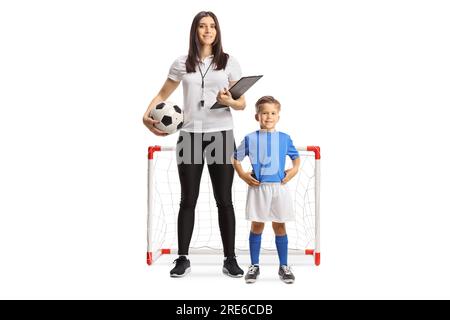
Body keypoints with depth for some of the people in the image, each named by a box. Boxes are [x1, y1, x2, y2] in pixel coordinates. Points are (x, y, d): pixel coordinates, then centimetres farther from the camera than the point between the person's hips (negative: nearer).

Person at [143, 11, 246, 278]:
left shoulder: (230, 62, 4)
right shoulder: (181, 64, 7)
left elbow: (242, 103, 4)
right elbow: (162, 94, 16)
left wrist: (229, 101, -19)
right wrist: (147, 115, -2)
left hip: (221, 135, -1)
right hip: (190, 136, 1)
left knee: (224, 200, 2)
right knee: (188, 200, 5)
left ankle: (230, 259, 11)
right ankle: (183, 259, 13)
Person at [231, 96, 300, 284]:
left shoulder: (284, 138, 5)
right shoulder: (250, 139, 1)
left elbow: (296, 157, 18)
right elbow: (236, 158, 11)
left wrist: (294, 170, 0)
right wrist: (242, 175, -2)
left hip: (279, 187, 1)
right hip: (258, 187, -1)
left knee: (279, 226, 6)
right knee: (257, 226, 4)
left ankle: (283, 266, 15)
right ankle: (254, 266, 15)